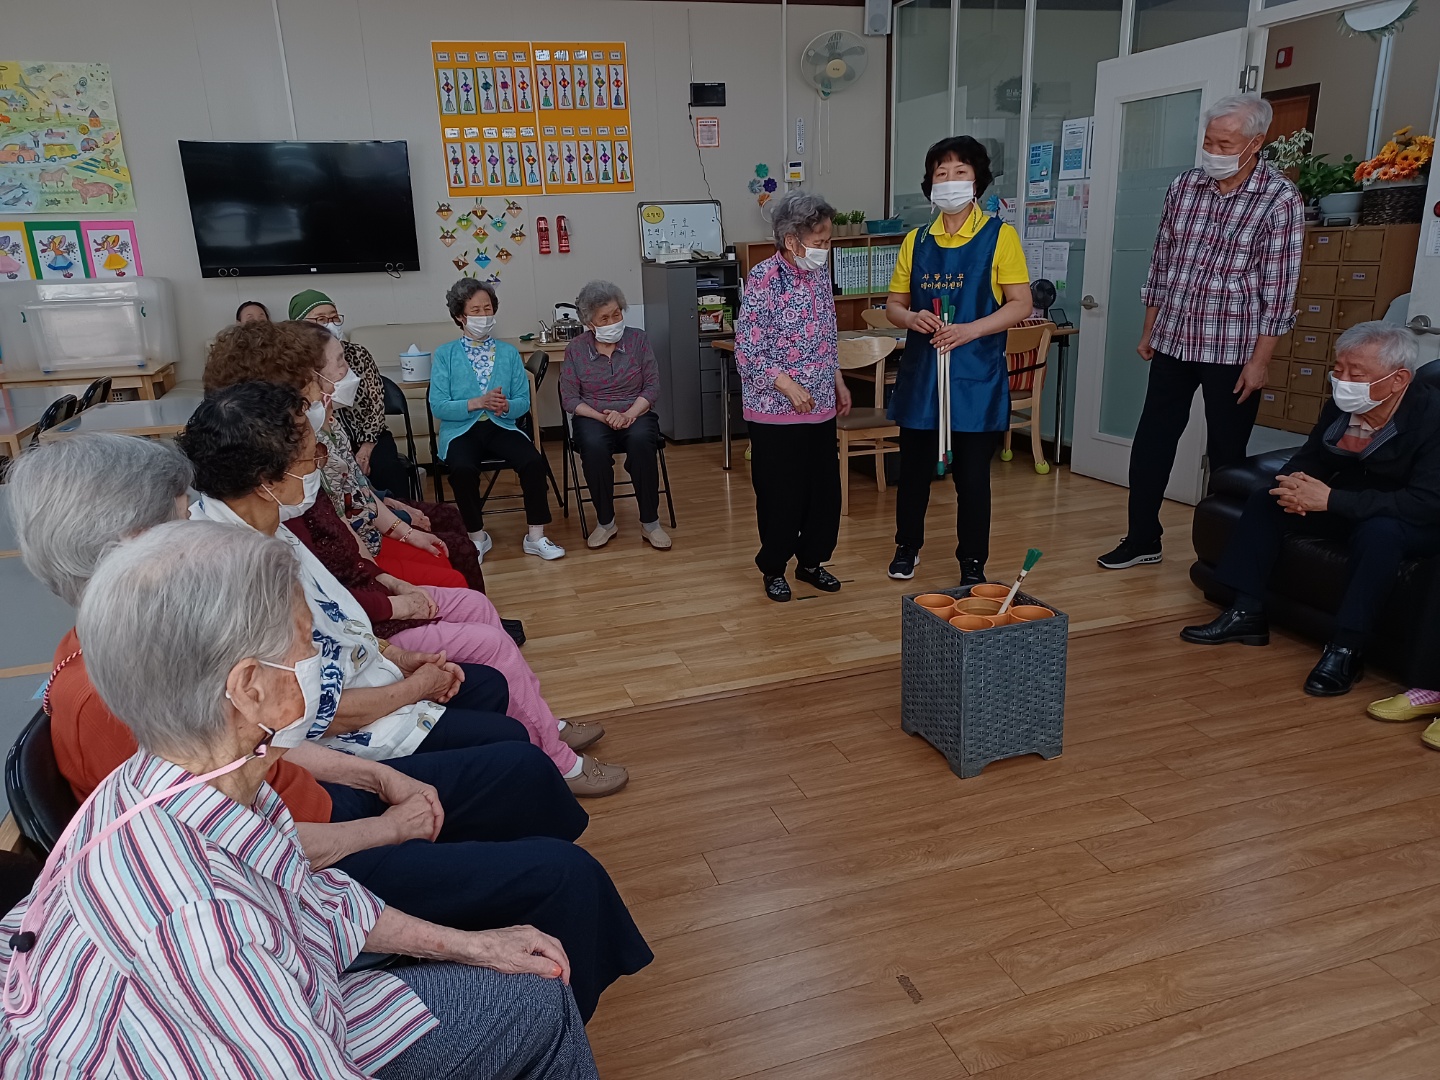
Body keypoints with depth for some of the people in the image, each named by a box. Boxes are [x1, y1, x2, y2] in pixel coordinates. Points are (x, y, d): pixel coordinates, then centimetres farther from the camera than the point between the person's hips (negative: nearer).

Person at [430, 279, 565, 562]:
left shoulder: (509, 352, 12)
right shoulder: (444, 354, 4)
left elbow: (523, 402, 5)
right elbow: (438, 406, -6)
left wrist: (506, 406, -18)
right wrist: (478, 403, -19)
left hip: (501, 427, 2)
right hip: (461, 430, -2)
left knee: (534, 461, -27)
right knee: (463, 469, -33)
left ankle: (535, 537, -13)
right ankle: (477, 536, -10)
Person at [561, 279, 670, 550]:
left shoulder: (638, 339, 2)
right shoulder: (576, 349, 2)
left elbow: (652, 386, -1)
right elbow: (569, 398, -1)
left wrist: (628, 414, -18)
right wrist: (602, 417, -17)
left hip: (635, 414, 0)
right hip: (593, 417, 0)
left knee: (641, 440, -35)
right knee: (594, 446, -35)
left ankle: (650, 522, -22)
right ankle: (605, 522, -16)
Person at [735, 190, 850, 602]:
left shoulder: (819, 272, 6)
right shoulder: (763, 278, -16)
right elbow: (747, 350, -17)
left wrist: (838, 382, 15)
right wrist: (789, 386, -21)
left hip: (820, 407, 7)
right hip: (776, 411, -7)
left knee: (825, 488, 12)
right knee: (780, 493, 3)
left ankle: (811, 562, 29)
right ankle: (774, 568, 22)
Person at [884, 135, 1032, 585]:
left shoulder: (999, 236, -3)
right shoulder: (916, 241, 8)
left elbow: (1022, 303, -5)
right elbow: (894, 302, 11)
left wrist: (970, 330, -19)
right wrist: (911, 318, -12)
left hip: (975, 377, -3)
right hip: (921, 373, 3)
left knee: (972, 475, 4)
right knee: (914, 466, 13)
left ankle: (973, 563, 19)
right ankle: (907, 545, 33)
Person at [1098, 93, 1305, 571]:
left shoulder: (1280, 200, -10)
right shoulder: (1184, 186, 4)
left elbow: (1278, 288, -10)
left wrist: (1259, 360, -13)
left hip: (1233, 351, -4)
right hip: (1173, 341, 5)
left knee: (1226, 455, 5)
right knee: (1151, 442, 8)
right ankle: (1142, 539, 21)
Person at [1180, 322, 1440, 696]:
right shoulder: (1341, 406, -8)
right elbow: (1310, 458, 6)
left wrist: (1331, 499, -38)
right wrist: (1296, 484, -20)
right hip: (1348, 506, 7)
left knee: (1379, 530, -39)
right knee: (1266, 500, -4)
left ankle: (1347, 648, -28)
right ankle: (1246, 614, -4)